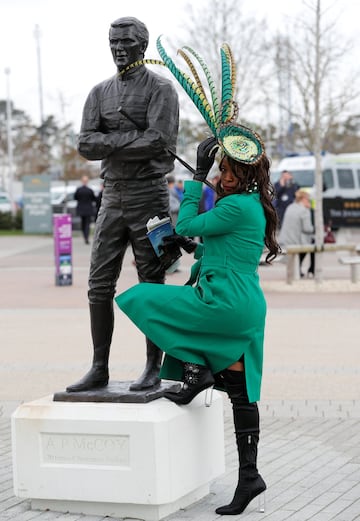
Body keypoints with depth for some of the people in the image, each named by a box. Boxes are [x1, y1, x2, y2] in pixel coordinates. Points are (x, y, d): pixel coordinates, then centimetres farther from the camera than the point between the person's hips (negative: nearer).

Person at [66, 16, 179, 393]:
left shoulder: (160, 88, -2)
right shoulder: (100, 92, 13)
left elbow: (159, 141, -16)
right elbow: (85, 146, 2)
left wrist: (110, 142, -9)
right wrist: (133, 137, -11)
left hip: (148, 196, -5)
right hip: (111, 196, 5)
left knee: (151, 286, 0)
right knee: (99, 286, 2)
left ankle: (153, 369, 7)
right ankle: (99, 369, 8)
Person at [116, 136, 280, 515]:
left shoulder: (237, 206, -14)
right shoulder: (254, 206, 18)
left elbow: (185, 226, -6)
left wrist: (198, 176, -1)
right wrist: (195, 248, 12)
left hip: (224, 303, -10)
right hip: (248, 308, 10)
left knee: (140, 299, -2)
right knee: (240, 392, 10)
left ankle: (195, 368, -2)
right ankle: (249, 474, 12)